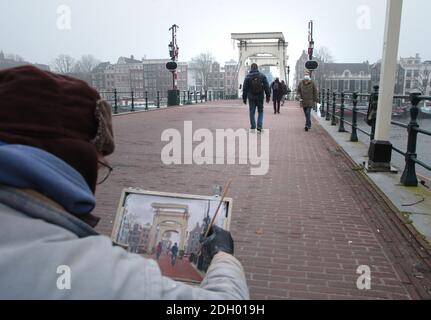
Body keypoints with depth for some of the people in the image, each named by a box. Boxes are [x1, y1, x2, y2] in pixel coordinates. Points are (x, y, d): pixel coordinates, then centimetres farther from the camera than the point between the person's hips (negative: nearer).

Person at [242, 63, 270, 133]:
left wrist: (244, 98, 7)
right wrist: (268, 96, 5)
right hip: (260, 97, 1)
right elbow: (267, 87, -1)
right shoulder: (262, 76, 0)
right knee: (260, 112, 13)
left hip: (251, 98, -1)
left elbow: (245, 88, 0)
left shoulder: (248, 77, -2)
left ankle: (253, 128, 5)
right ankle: (259, 126, 1)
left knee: (252, 112, 6)